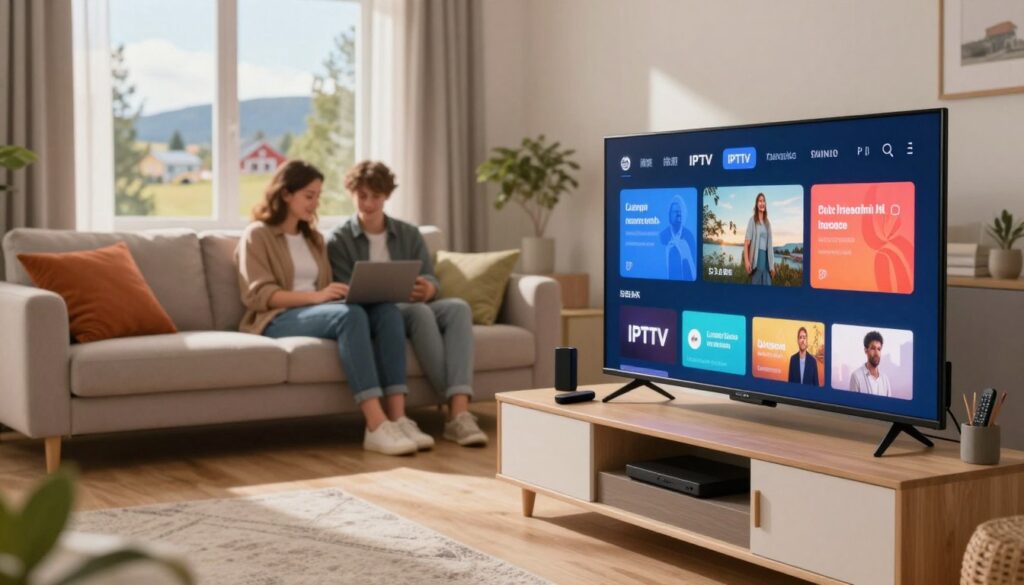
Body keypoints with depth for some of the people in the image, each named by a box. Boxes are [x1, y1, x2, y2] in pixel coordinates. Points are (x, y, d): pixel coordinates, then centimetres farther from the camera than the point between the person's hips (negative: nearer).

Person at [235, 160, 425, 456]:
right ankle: (376, 426, -45)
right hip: (277, 320, -6)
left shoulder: (314, 238, 25)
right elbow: (258, 295, -11)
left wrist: (343, 292, -3)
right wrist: (316, 296, -23)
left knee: (387, 310, -24)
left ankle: (397, 418, -36)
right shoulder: (257, 235, 3)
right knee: (350, 314, -36)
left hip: (317, 313, 7)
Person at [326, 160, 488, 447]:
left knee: (458, 307, -30)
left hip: (415, 310, 4)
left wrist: (427, 288, -23)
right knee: (419, 312, -36)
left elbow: (432, 281, 5)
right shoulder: (339, 240, 5)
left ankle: (460, 410, -44)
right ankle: (456, 412, -39)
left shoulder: (409, 234, 16)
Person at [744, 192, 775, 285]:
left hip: (766, 257, 5)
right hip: (756, 257, -5)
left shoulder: (767, 223, 16)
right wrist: (746, 261, -16)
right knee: (755, 283, -6)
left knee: (767, 283, 1)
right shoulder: (752, 220, 0)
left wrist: (772, 265, 13)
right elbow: (746, 242, -5)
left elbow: (769, 244, 17)